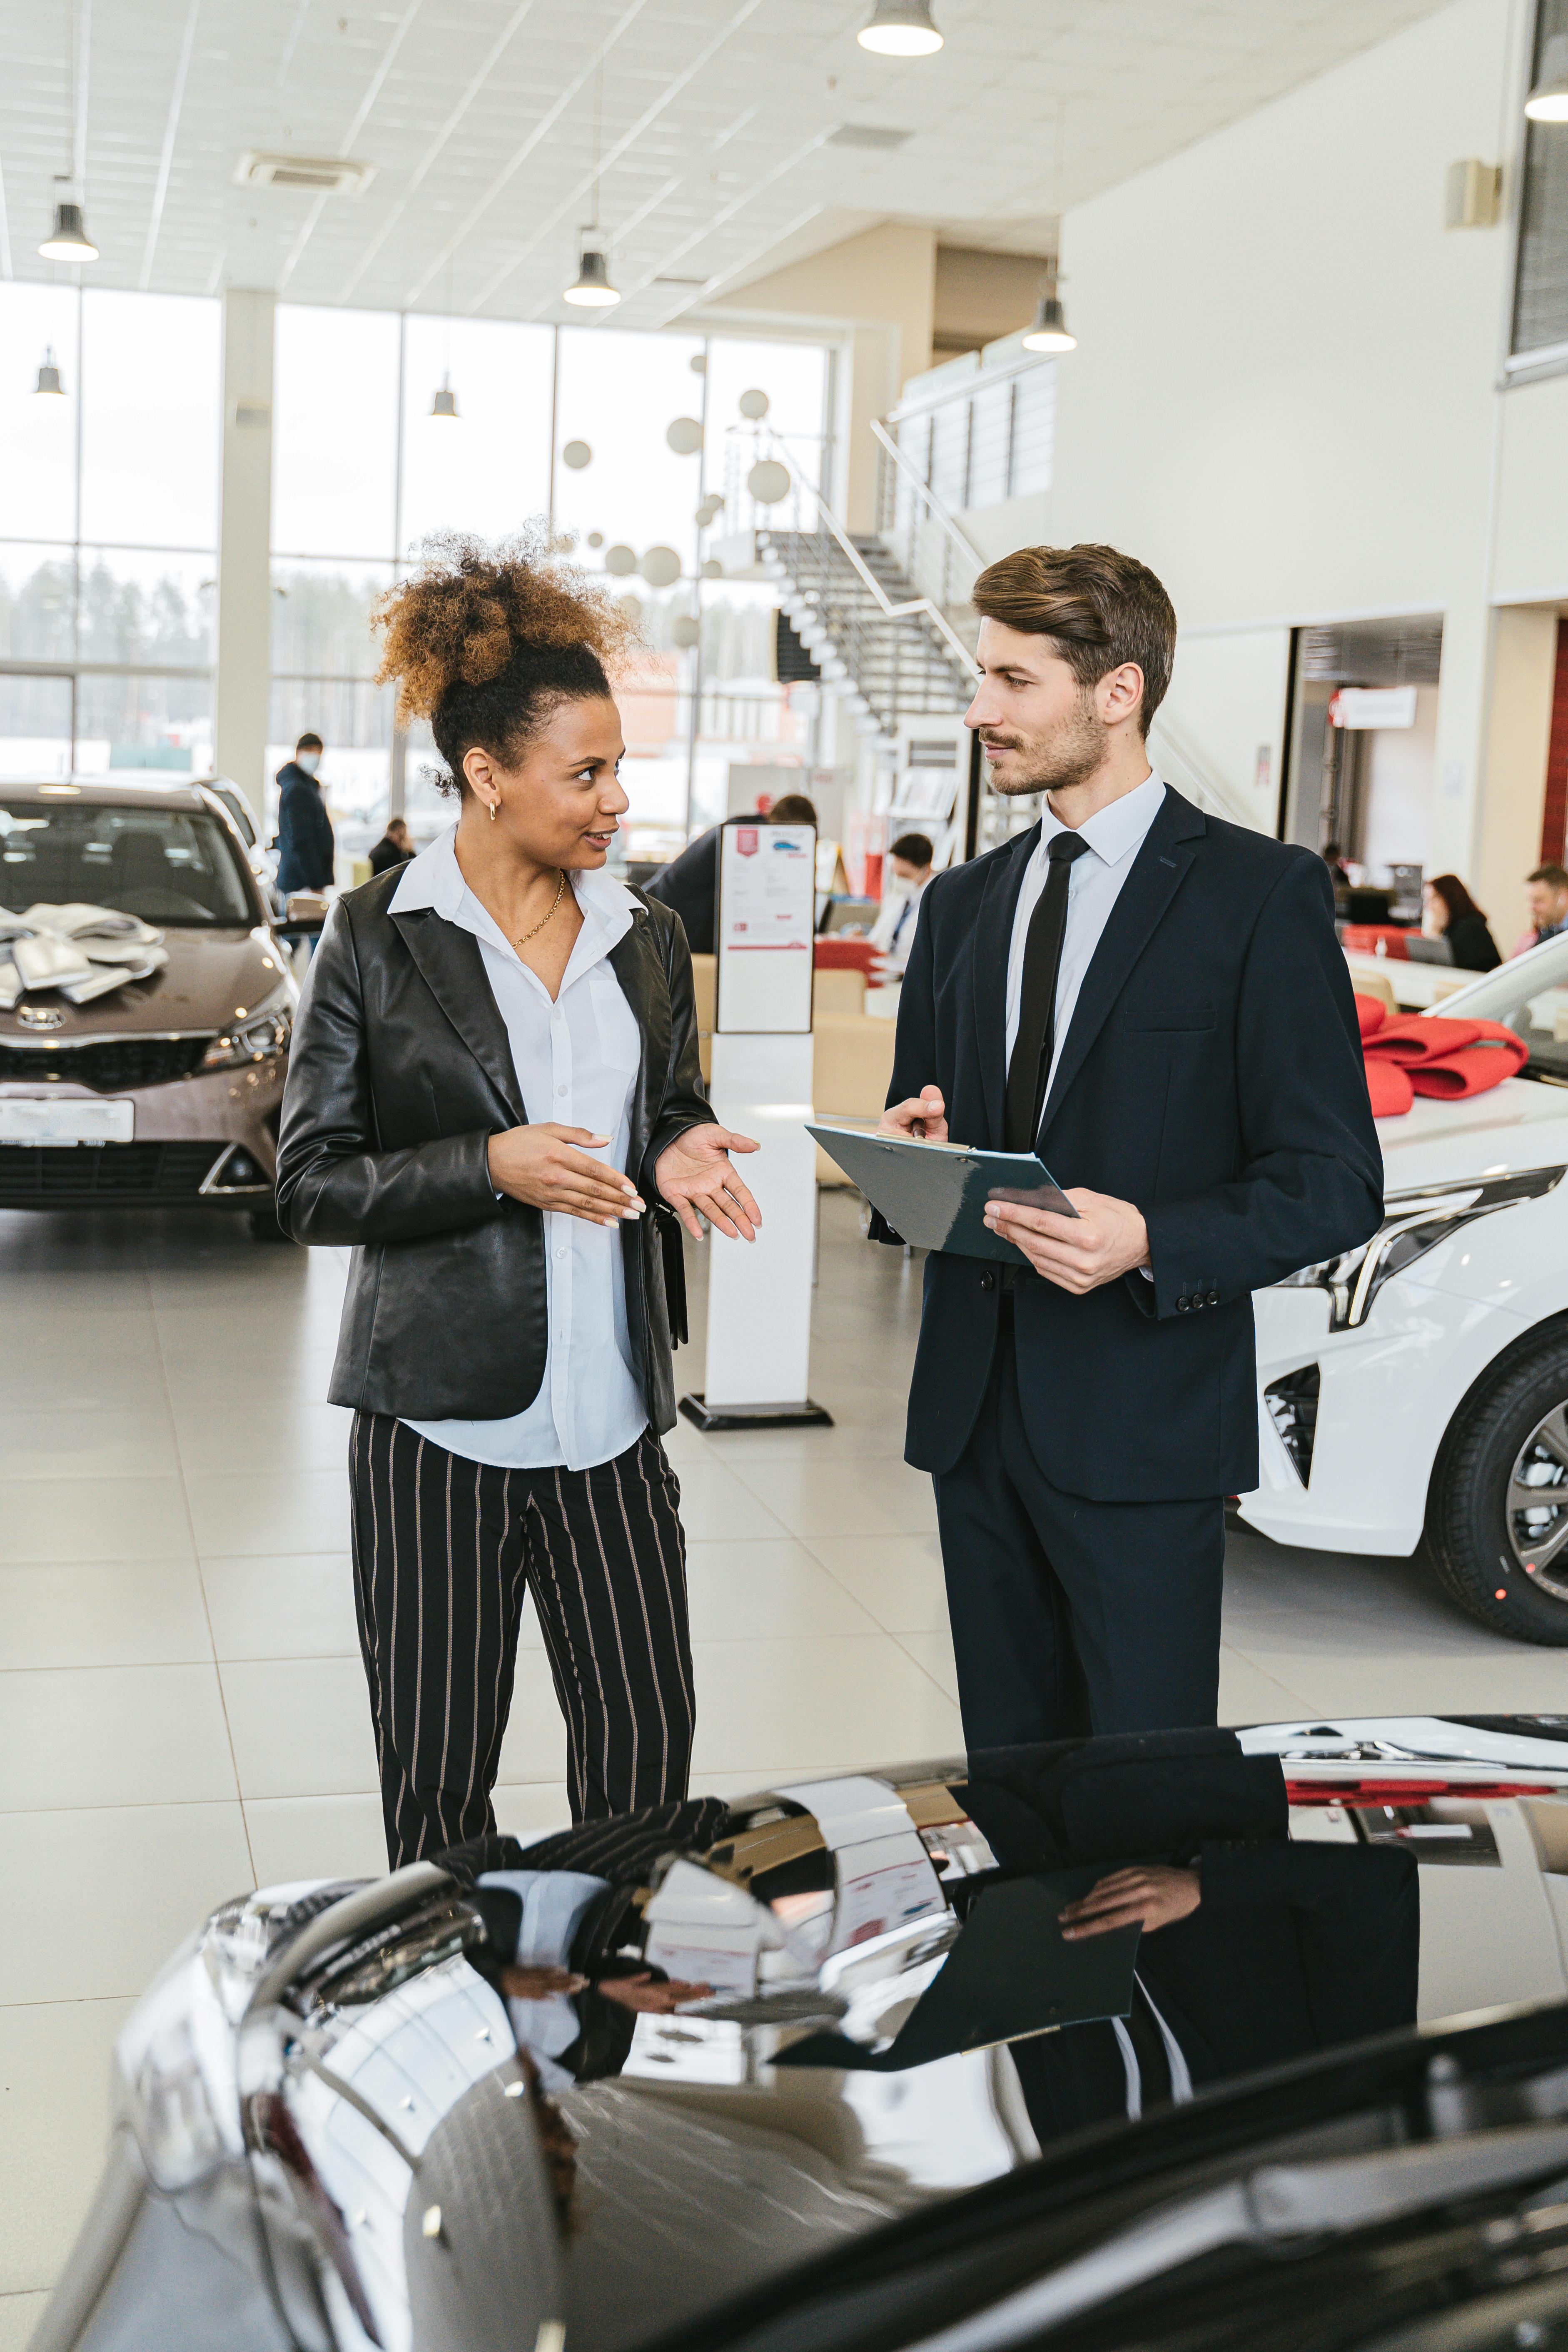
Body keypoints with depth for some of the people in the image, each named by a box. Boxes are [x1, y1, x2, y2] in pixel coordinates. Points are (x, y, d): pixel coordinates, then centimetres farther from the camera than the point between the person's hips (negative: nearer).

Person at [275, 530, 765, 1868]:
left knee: (648, 1745, 4)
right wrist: (488, 1167, -18)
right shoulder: (377, 939, -4)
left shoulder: (647, 940, 9)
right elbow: (312, 1182, -4)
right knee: (437, 1772, 7)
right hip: (439, 1416, -3)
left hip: (612, 1411, 4)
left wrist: (679, 1157, -3)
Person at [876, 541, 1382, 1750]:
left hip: (1139, 1420, -6)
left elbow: (1336, 1184, -8)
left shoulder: (1261, 891, -5)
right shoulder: (963, 902, 14)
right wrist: (912, 1157, -3)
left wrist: (1150, 1242, -23)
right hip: (975, 1402, 6)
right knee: (1009, 1774, 15)